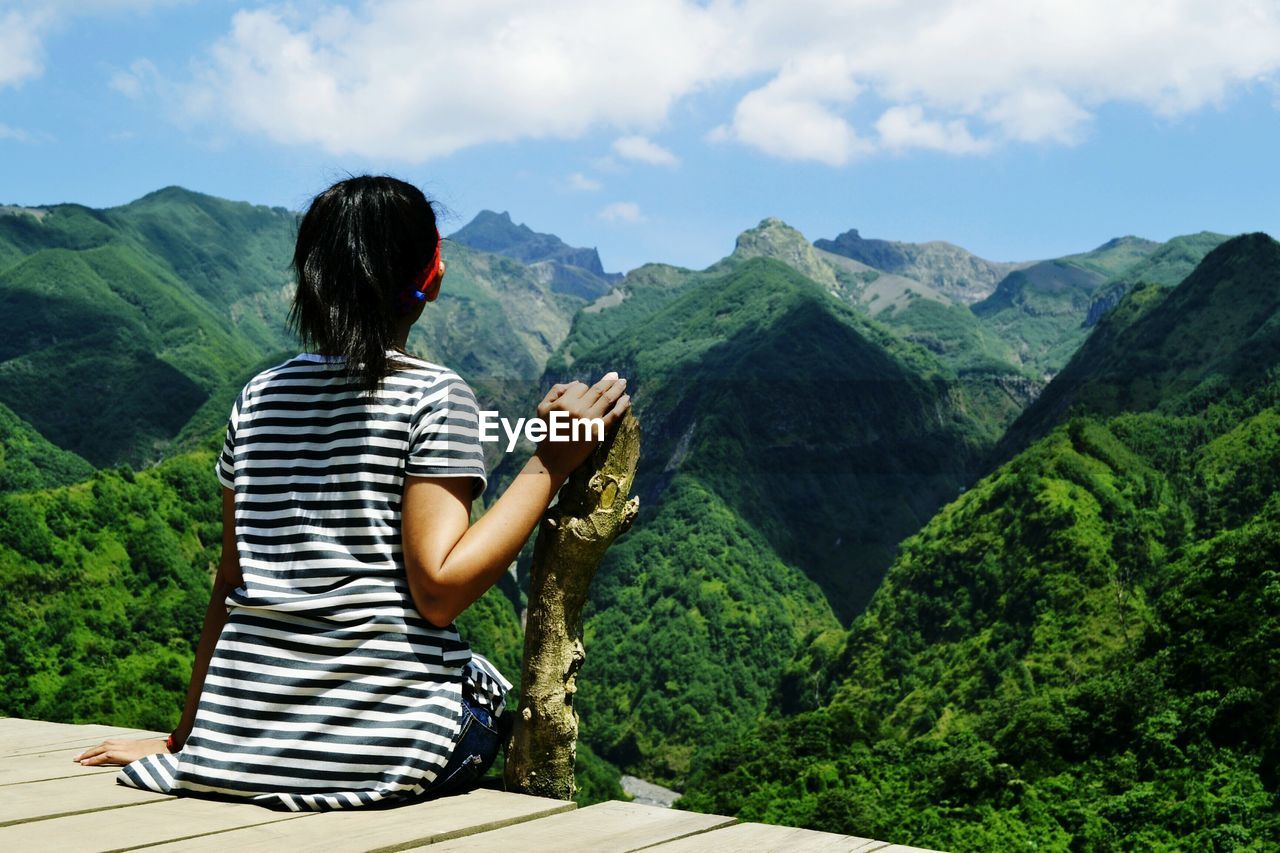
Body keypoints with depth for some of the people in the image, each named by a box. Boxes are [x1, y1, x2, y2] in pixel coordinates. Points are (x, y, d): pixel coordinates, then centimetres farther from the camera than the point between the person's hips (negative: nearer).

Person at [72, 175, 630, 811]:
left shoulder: (259, 397, 7)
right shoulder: (433, 395, -8)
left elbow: (230, 585, 9)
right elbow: (440, 588, -16)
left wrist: (186, 736, 17)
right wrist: (550, 462, -11)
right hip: (385, 746, -5)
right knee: (505, 698, 27)